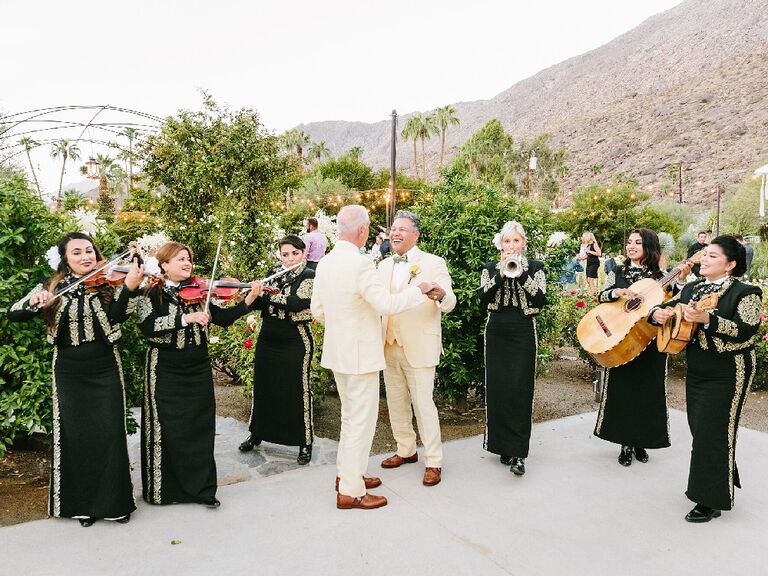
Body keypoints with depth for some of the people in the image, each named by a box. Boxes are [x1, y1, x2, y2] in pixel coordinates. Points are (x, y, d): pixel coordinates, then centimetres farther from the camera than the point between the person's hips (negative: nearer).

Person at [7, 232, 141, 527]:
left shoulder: (107, 283, -2)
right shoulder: (52, 288, 2)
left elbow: (117, 316, -19)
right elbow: (14, 315, -6)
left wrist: (128, 287, -37)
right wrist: (34, 302, -27)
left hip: (106, 371, -1)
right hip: (69, 374, 1)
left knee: (110, 435, 0)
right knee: (74, 437, 6)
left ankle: (115, 502, 16)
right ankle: (81, 504, 23)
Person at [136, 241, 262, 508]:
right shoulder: (152, 294, -6)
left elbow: (223, 318, 0)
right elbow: (147, 327, -21)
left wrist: (249, 300, -11)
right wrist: (185, 318, -30)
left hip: (199, 370, 4)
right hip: (166, 373, -4)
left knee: (201, 431, 9)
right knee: (167, 431, 4)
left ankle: (202, 488, 21)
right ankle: (163, 488, 22)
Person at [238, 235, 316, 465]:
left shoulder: (309, 276, -8)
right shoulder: (275, 276, 10)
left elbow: (296, 303, -24)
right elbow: (257, 303, 9)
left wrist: (264, 292, -19)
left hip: (295, 343, -6)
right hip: (267, 341, 6)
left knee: (298, 391, 0)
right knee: (262, 387, 15)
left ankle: (305, 443, 12)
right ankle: (256, 433, 33)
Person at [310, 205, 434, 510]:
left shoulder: (324, 263, 4)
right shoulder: (359, 264, -22)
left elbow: (317, 310, 10)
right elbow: (387, 304, -24)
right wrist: (419, 289, -10)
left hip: (337, 352, 9)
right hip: (360, 355, -9)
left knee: (350, 415, 22)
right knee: (361, 420, 3)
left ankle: (346, 474, 35)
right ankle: (351, 491, 12)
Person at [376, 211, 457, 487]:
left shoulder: (434, 263, -7)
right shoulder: (384, 265, 10)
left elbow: (449, 303, -15)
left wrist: (441, 295, -38)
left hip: (419, 347, -6)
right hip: (390, 346, 6)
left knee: (423, 404, -2)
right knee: (396, 403, 15)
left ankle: (433, 462, 12)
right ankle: (406, 450, 33)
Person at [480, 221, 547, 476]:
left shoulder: (535, 267, 6)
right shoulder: (490, 268, 9)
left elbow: (541, 300, -7)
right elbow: (483, 299, -5)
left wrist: (522, 275, -15)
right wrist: (501, 275, -14)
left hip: (523, 333, -2)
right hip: (496, 333, 2)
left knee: (520, 390, -8)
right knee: (497, 388, 1)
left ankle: (517, 453, -6)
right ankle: (503, 445, 15)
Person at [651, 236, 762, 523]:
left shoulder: (745, 293, -12)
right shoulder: (692, 288, 9)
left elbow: (745, 330, -24)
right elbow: (666, 306, 12)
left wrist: (707, 319, -37)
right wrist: (658, 312, -13)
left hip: (727, 375, -7)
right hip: (696, 371, 7)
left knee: (712, 434, -4)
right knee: (698, 430, 15)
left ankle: (712, 501, 10)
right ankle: (712, 483, 35)